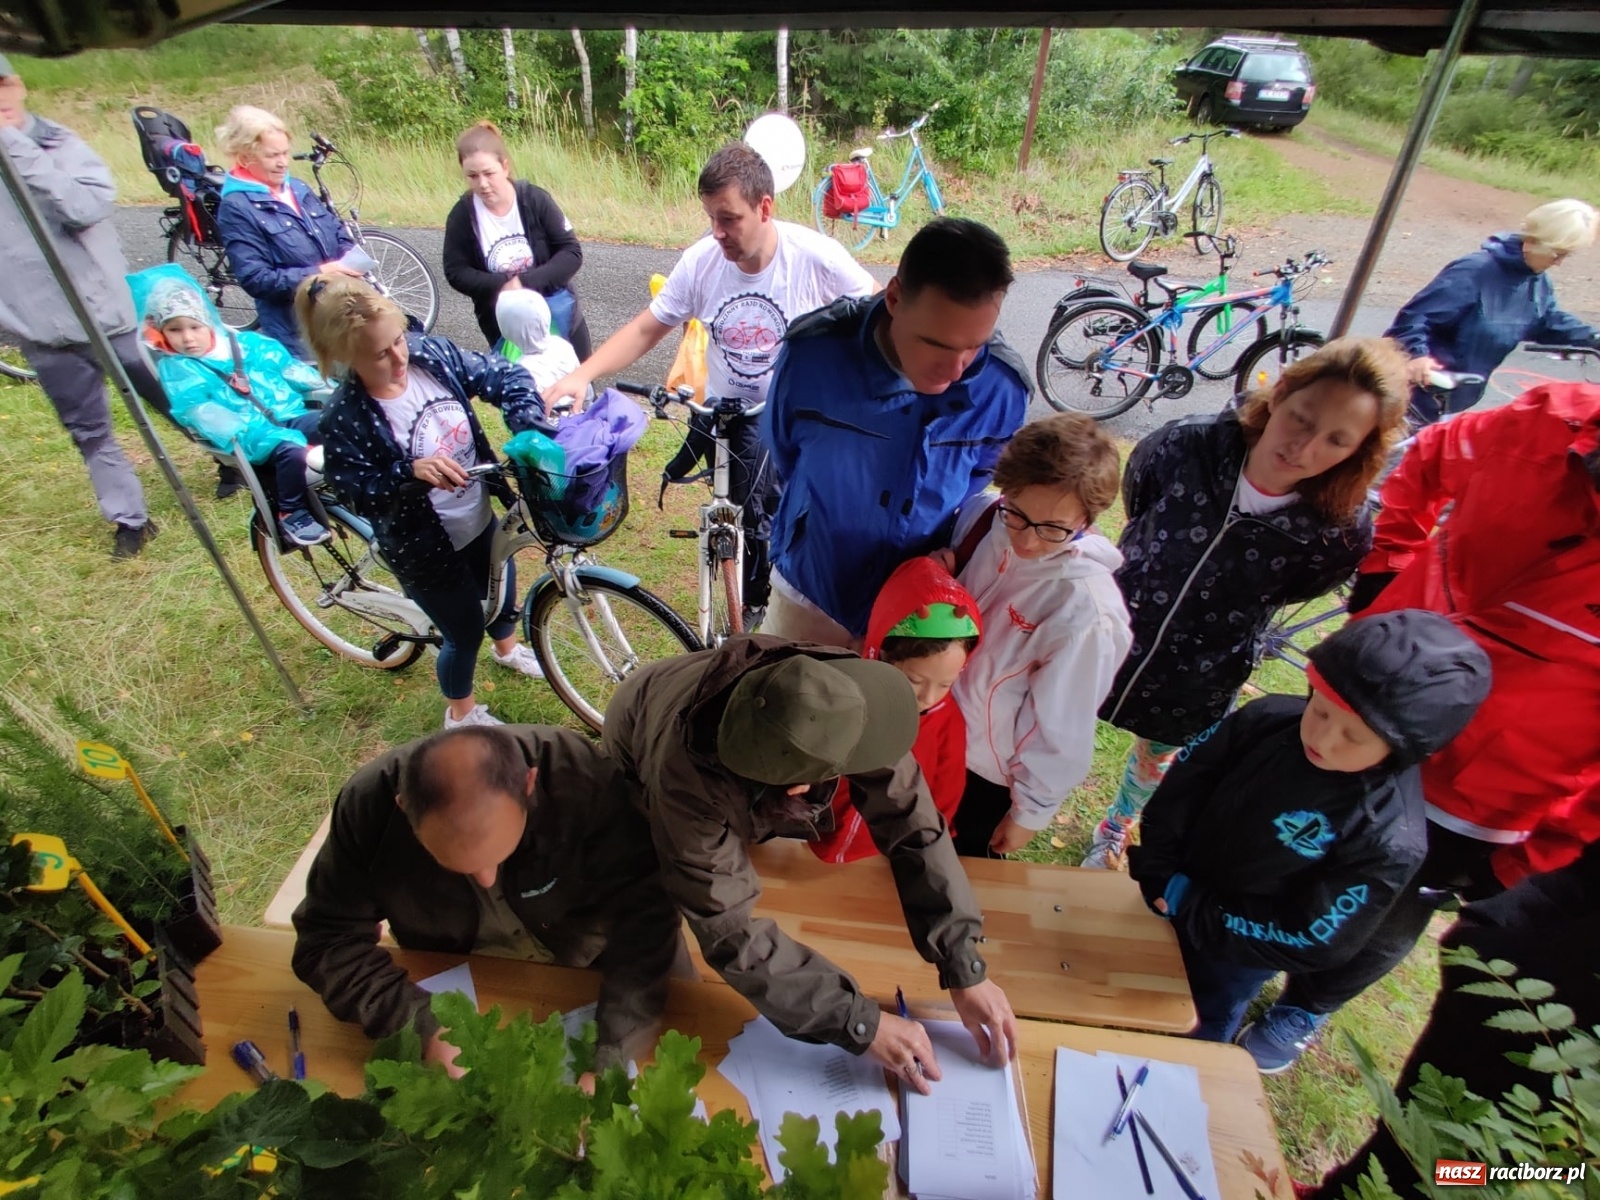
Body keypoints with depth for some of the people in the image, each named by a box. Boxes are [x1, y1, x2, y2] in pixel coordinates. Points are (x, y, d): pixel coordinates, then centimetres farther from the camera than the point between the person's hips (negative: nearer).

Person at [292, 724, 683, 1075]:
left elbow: (645, 919, -33)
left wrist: (608, 1063, -43)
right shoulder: (368, 803, -28)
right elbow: (327, 939, -19)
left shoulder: (583, 779, -36)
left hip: (589, 965, -2)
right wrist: (425, 1027, -33)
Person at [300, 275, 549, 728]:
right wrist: (412, 472, -40)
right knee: (465, 632, 11)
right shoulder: (344, 421, -27)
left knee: (503, 589, 29)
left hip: (479, 518, 6)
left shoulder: (432, 353, -15)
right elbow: (362, 497, -23)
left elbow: (504, 376, -9)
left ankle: (507, 647, 66)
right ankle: (461, 713, 43)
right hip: (424, 546, -6)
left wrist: (531, 425, -28)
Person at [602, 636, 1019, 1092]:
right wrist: (862, 1025, -39)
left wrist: (966, 970, -33)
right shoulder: (687, 778, -48)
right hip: (638, 780, -2)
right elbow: (728, 932, -41)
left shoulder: (834, 691, -39)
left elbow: (910, 819, -31)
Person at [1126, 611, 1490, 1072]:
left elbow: (1310, 943, -25)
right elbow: (1184, 782, -11)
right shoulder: (1270, 719, -22)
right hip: (1169, 900, 4)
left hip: (1235, 953, -3)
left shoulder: (1390, 839, -32)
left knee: (1197, 1032, 26)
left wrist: (1193, 911, -21)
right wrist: (1157, 870, -16)